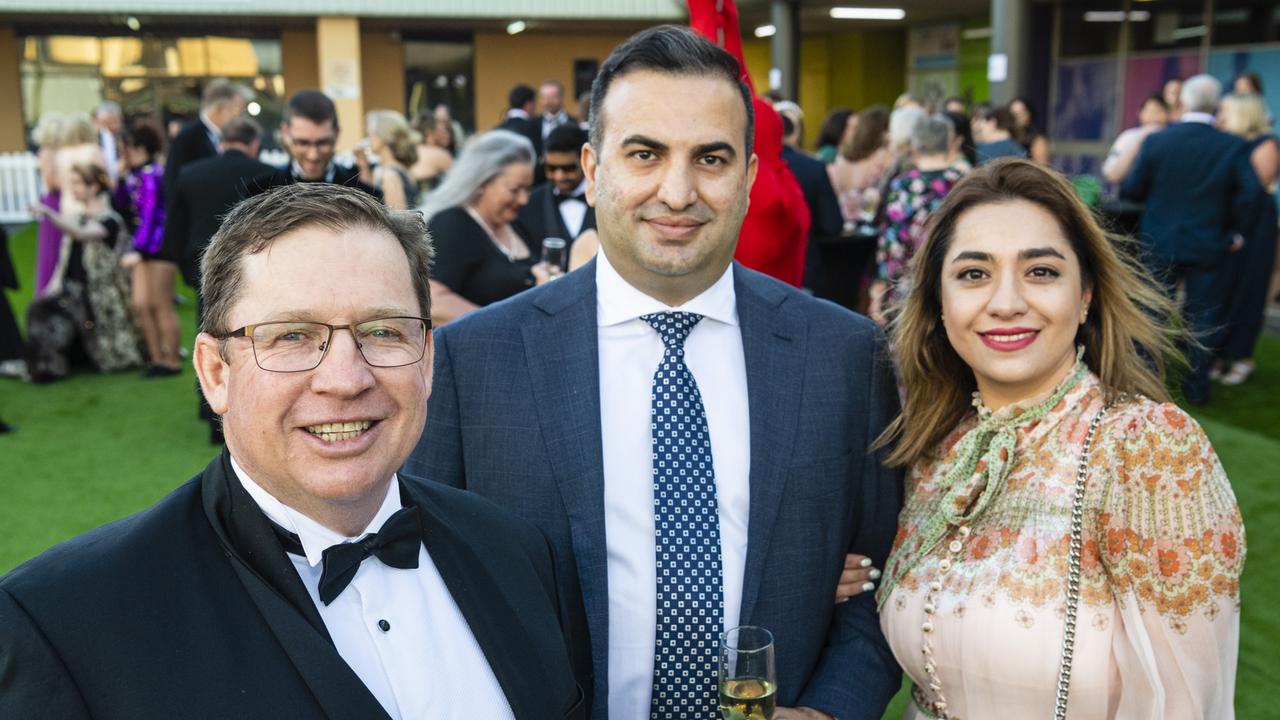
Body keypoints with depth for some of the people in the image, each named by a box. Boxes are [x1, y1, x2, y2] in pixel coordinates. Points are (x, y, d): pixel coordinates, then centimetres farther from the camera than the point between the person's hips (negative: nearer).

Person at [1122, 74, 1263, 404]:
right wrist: (1227, 225, 0)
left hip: (1160, 243, 0)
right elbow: (1251, 193, -14)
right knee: (1204, 317, 11)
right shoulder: (1233, 146, -8)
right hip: (1209, 246, 0)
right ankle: (1197, 387, 17)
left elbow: (1131, 189, -7)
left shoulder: (1156, 141, -9)